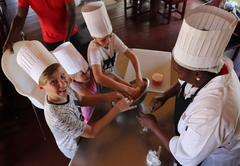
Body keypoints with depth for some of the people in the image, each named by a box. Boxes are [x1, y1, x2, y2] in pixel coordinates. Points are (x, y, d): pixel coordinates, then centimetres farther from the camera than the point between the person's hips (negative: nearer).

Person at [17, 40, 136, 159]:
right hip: (75, 152, -5)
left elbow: (81, 100, -1)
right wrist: (117, 109, -36)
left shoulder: (64, 90, -22)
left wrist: (106, 97, -15)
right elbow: (92, 133, -34)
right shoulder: (57, 116, -43)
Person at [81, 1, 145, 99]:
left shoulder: (113, 38, -19)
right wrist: (127, 89, -50)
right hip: (101, 80, -4)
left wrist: (138, 77, -33)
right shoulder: (94, 49, -34)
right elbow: (99, 78, -48)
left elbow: (131, 56, -17)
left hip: (112, 72, 5)